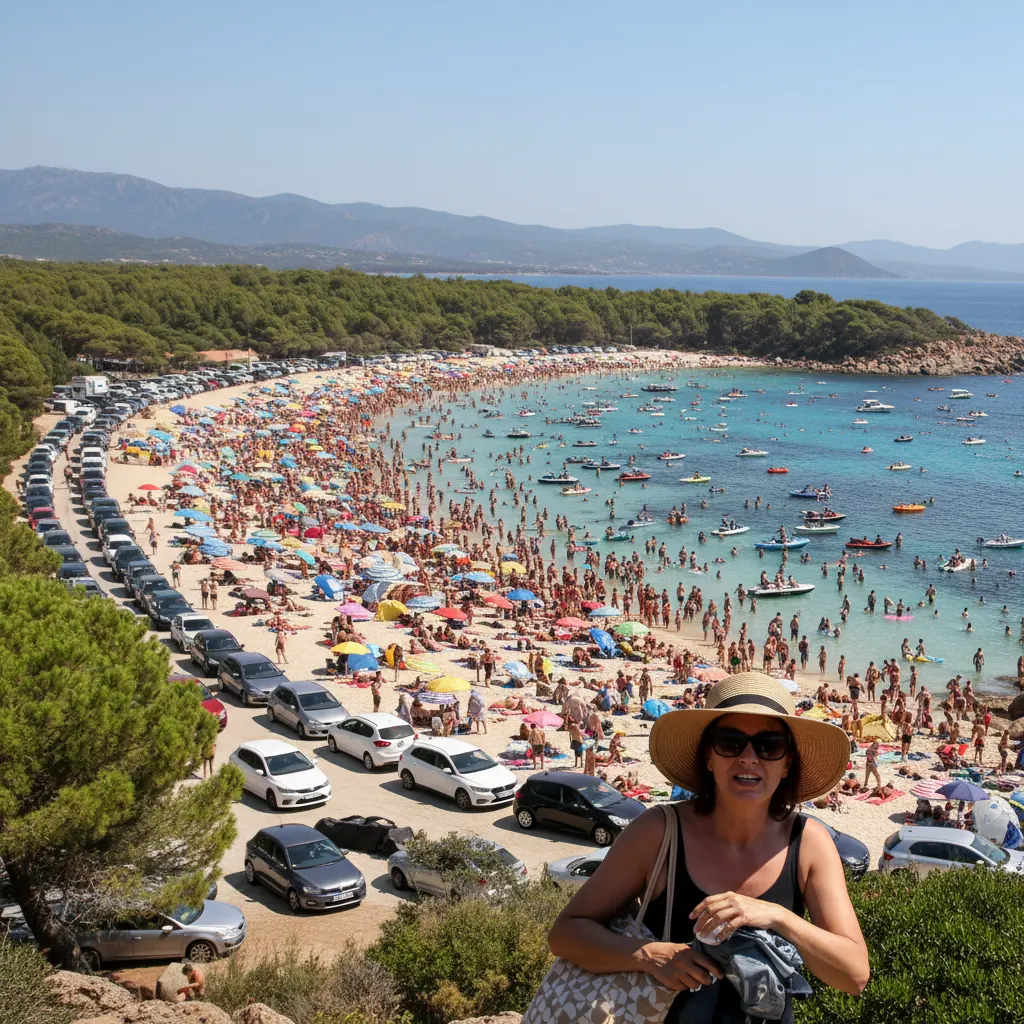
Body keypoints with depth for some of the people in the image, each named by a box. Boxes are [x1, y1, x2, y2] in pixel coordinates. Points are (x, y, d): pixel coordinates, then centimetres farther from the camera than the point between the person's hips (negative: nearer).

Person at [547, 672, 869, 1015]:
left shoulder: (809, 842, -9)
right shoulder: (660, 831, -13)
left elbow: (856, 974, -13)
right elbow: (566, 932, -9)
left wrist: (777, 917, -27)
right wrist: (648, 956, -25)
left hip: (765, 1013, 1)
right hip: (660, 1014, -1)